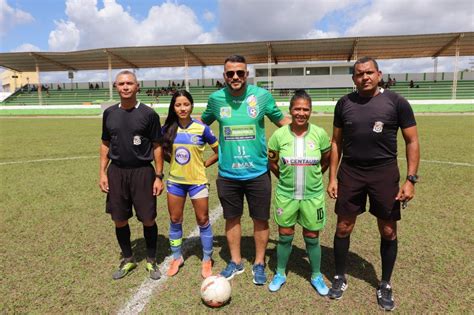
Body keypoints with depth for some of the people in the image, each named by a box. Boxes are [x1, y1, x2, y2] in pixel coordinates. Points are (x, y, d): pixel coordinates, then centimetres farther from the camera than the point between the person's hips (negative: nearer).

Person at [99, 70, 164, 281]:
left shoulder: (148, 114, -5)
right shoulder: (109, 113, 6)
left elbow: (157, 147, -2)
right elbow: (105, 144, 13)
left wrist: (159, 176, -6)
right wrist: (102, 172, 5)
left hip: (142, 172, -3)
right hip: (116, 171, 4)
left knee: (148, 219, 2)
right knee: (119, 220, 10)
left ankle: (151, 261, 24)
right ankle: (128, 260, 31)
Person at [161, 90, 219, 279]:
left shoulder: (202, 128, -9)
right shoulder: (168, 128, -3)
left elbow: (220, 151, -1)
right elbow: (161, 149, 12)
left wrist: (205, 164, -3)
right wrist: (173, 162, 2)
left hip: (197, 181, -2)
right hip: (175, 181, 3)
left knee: (203, 221, 7)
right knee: (175, 220, 13)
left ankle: (207, 260, 23)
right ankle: (177, 258, 32)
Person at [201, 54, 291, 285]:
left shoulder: (262, 96, -6)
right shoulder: (216, 98, -2)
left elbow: (281, 121, 5)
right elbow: (202, 125, 15)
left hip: (258, 172, -1)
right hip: (227, 173, 2)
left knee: (260, 220, 9)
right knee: (231, 219, 14)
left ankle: (259, 264, 31)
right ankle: (235, 262, 35)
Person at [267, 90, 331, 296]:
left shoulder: (320, 134, -8)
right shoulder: (279, 135, -10)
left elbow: (326, 161, 8)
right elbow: (272, 162, 5)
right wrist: (285, 177, 6)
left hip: (313, 195, 0)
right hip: (286, 194, 0)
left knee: (312, 237, 13)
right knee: (284, 236, 12)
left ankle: (316, 276, 35)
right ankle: (280, 273, 34)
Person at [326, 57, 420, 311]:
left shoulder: (396, 102, -3)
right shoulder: (344, 103, 3)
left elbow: (412, 142, 0)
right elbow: (336, 142, 7)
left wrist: (410, 179, -8)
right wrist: (332, 177, 2)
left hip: (384, 173, -1)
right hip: (350, 172, 1)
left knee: (388, 231, 8)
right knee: (343, 227, 7)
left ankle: (385, 285, 31)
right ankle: (340, 278, 29)